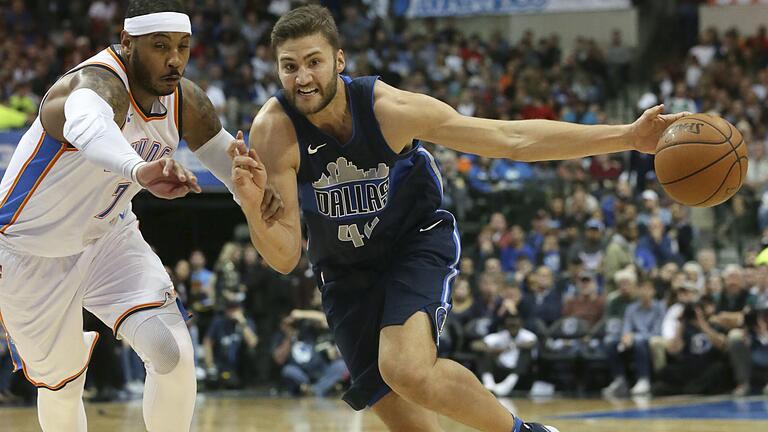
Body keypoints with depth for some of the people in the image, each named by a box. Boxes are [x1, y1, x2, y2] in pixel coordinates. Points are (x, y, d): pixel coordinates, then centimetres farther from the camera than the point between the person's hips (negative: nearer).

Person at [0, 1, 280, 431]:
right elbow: (86, 126, -60)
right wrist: (140, 170, -81)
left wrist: (260, 195, -17)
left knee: (174, 352, -16)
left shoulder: (185, 100, -11)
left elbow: (224, 152, 6)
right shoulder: (99, 84, -35)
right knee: (62, 383, 9)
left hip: (108, 235, 5)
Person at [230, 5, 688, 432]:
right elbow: (285, 257, -23)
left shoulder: (390, 108, -26)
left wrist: (626, 137, -26)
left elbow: (513, 139, -21)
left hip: (417, 242, -2)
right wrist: (253, 206, -45)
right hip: (346, 272, 3)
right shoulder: (274, 131, -25)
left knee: (409, 370, -29)